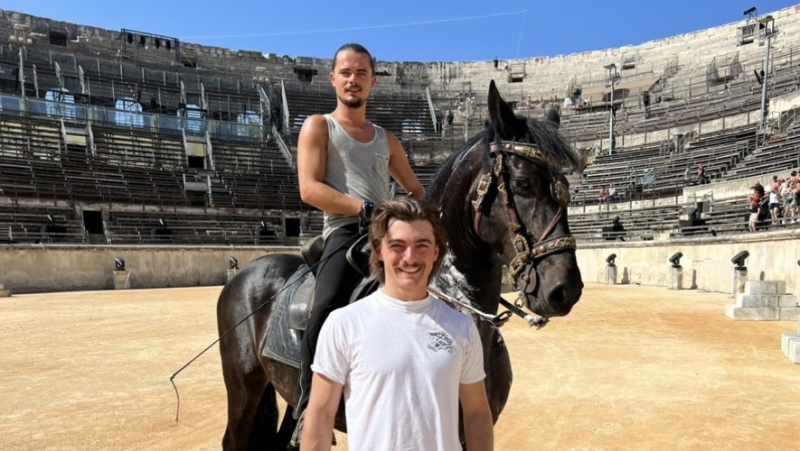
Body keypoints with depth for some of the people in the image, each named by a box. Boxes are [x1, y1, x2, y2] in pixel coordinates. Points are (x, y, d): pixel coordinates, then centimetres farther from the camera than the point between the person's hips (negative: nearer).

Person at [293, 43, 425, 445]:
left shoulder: (386, 139, 25)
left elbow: (416, 190, 32)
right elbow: (310, 189, -5)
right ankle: (308, 412, -15)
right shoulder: (318, 126, 10)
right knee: (327, 310, -30)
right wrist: (367, 209, -15)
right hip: (346, 233, -6)